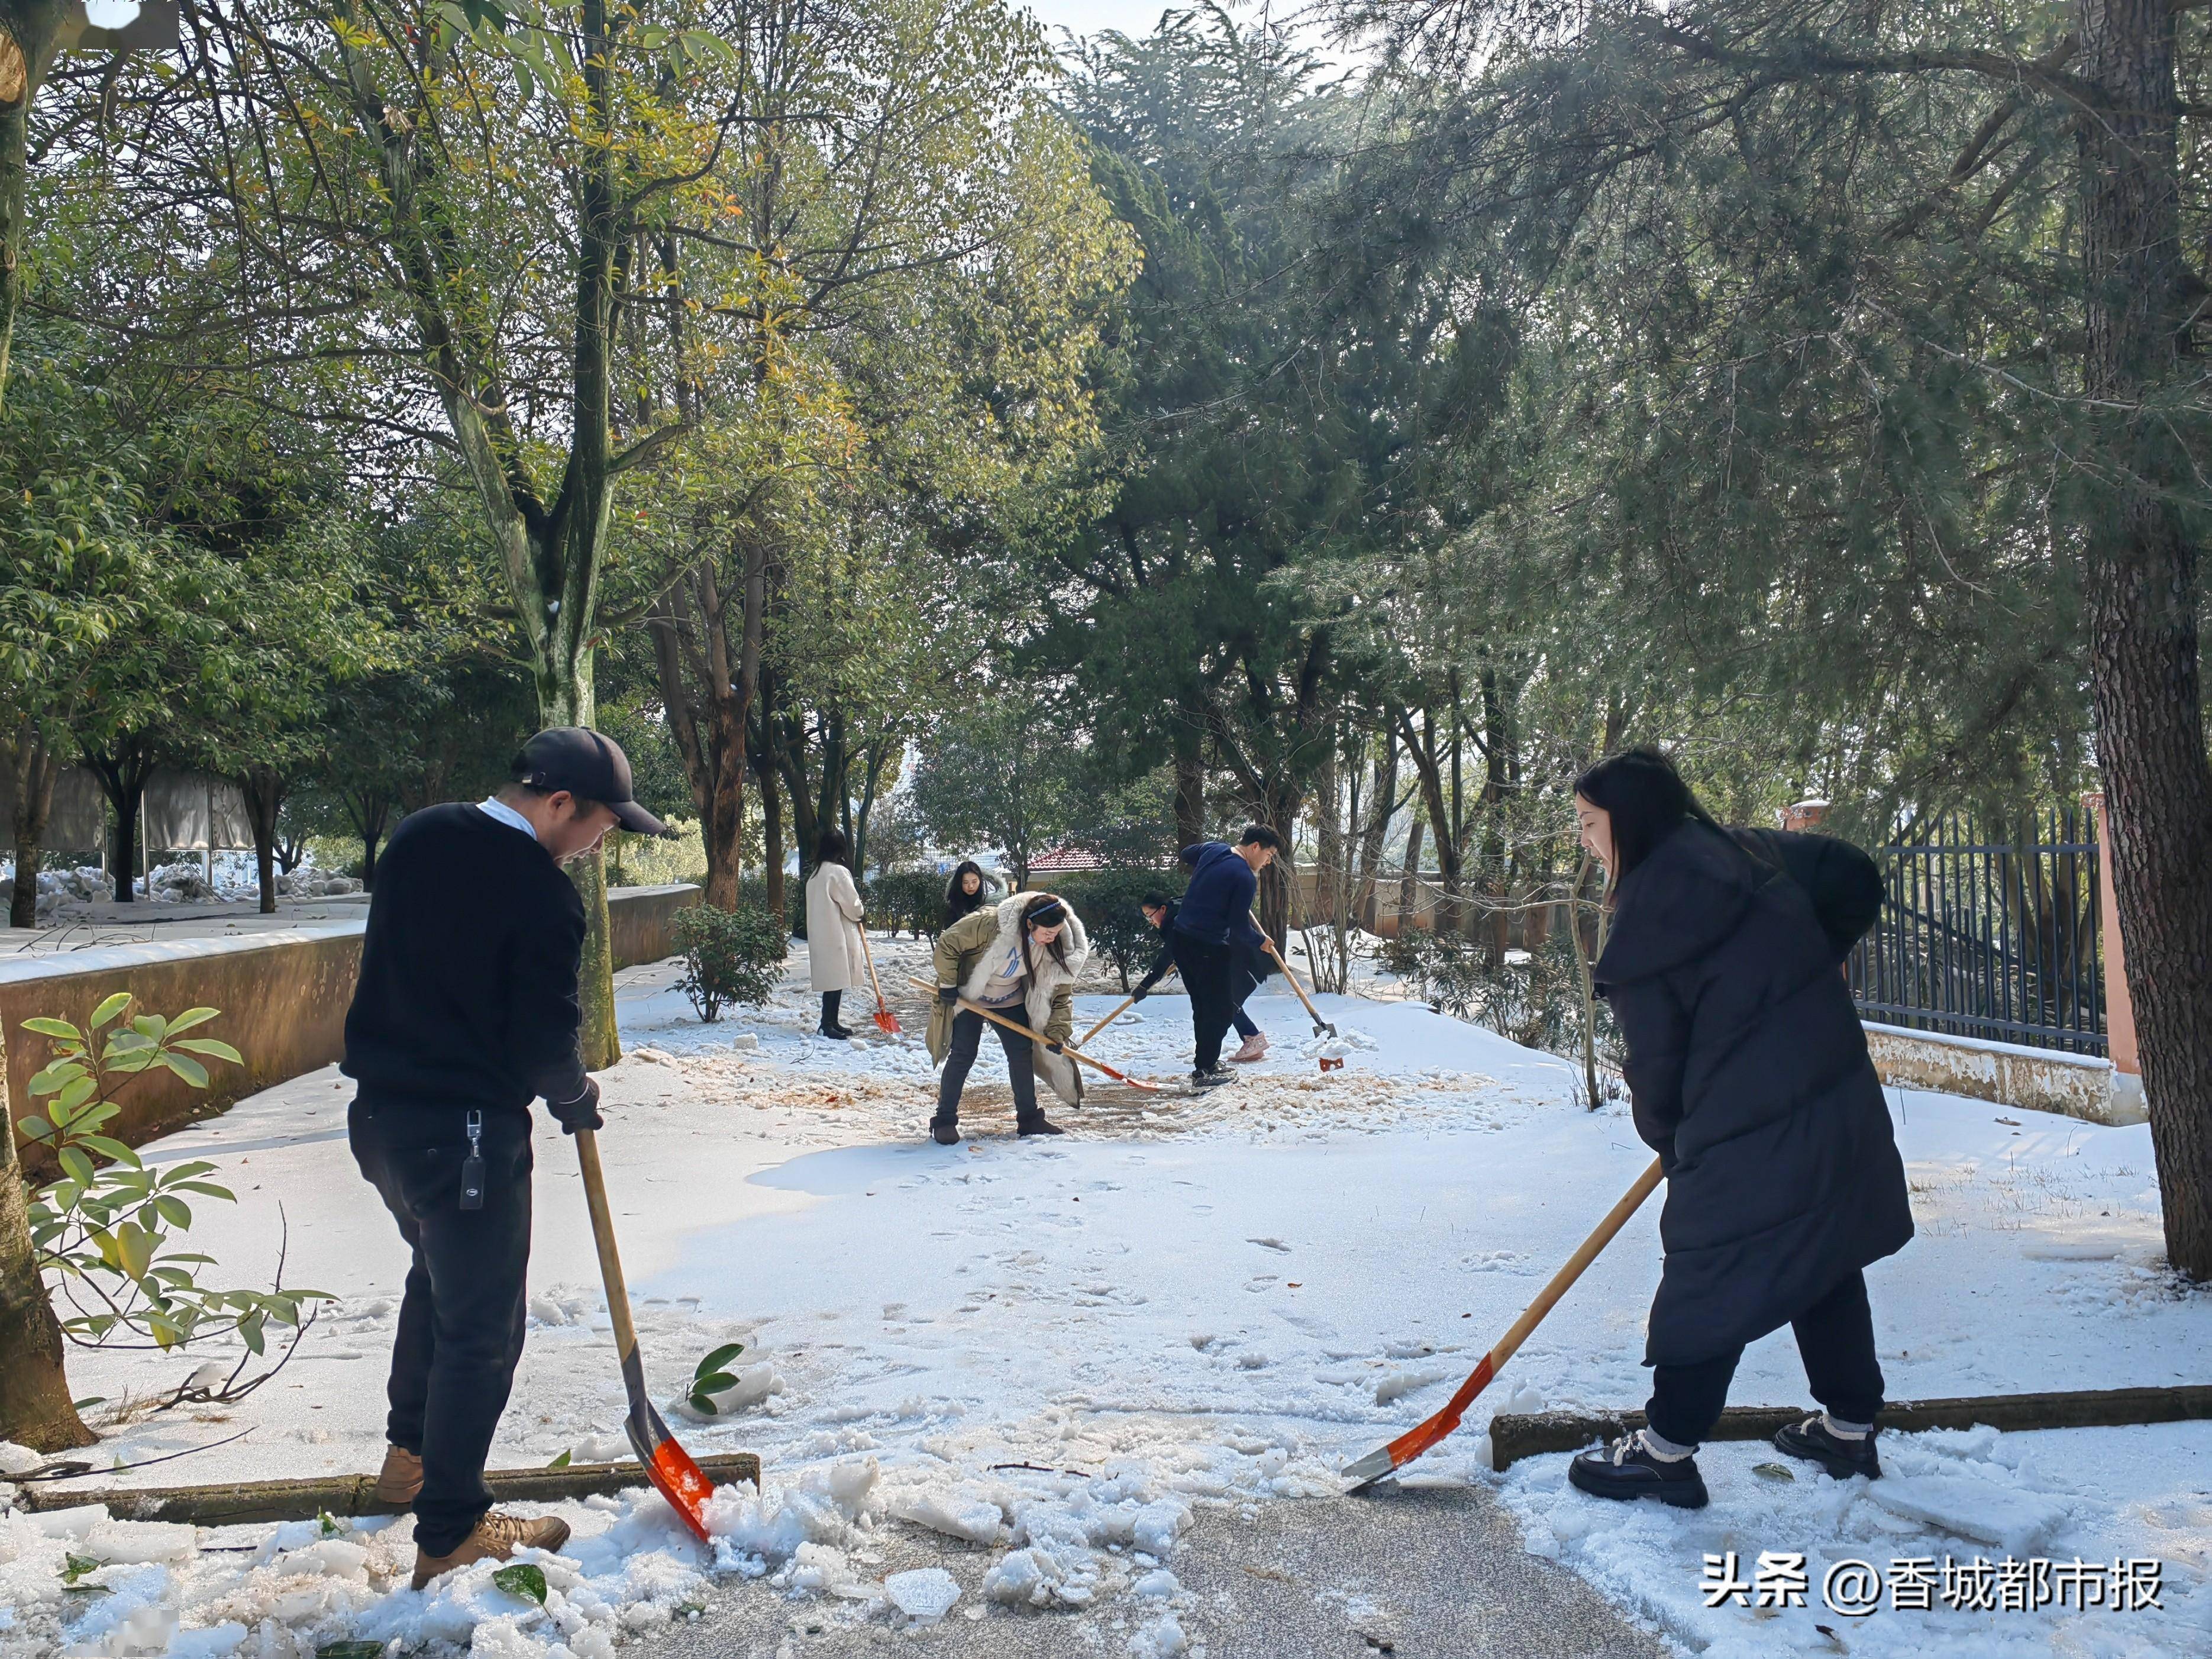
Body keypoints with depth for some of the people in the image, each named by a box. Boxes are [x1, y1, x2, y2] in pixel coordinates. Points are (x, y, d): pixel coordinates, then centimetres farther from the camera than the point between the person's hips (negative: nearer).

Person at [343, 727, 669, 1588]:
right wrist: (577, 1100, 3)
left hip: (380, 1110, 9)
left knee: (437, 1274, 29)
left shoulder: (415, 836, 4)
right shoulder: (542, 896, -21)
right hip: (467, 1135, -9)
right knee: (480, 1329, 3)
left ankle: (411, 1452, 44)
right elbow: (544, 1042, -16)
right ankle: (449, 1532, 13)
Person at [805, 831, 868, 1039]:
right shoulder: (839, 872, -14)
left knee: (834, 980, 14)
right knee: (835, 980, -5)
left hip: (821, 934, 9)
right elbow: (851, 904, -12)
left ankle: (832, 1021, 20)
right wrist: (861, 916, 9)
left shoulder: (816, 873, 13)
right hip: (836, 934, -9)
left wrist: (857, 915, 16)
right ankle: (827, 1025, -4)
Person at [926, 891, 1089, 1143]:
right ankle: (944, 1121, 0)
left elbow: (1062, 990, -9)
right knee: (963, 1055, -9)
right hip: (967, 997, -5)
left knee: (1022, 1053, 2)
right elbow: (948, 943, -24)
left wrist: (1057, 1031, -16)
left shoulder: (1055, 948, -19)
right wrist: (947, 984, -19)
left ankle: (1029, 1118, 15)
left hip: (1010, 1001, 5)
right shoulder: (989, 924, -36)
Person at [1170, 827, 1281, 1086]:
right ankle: (1204, 1071, 3)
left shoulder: (1212, 849, 7)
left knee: (1203, 1005, 19)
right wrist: (1260, 942, 4)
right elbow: (1239, 927, -15)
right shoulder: (1245, 878, -16)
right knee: (1220, 1009, 2)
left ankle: (1206, 1061, 28)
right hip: (1209, 948, -9)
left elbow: (1185, 855, 30)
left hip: (1181, 938, 9)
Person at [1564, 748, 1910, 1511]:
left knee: (1707, 1283, 2)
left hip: (1751, 1133, -8)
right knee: (1826, 1262, 20)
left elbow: (1655, 1055, -8)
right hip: (1844, 1103, 8)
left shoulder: (1648, 911, -14)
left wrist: (1665, 1135, 9)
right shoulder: (1749, 851, 6)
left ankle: (1666, 1451, 12)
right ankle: (1850, 1427, 33)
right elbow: (1854, 879, 16)